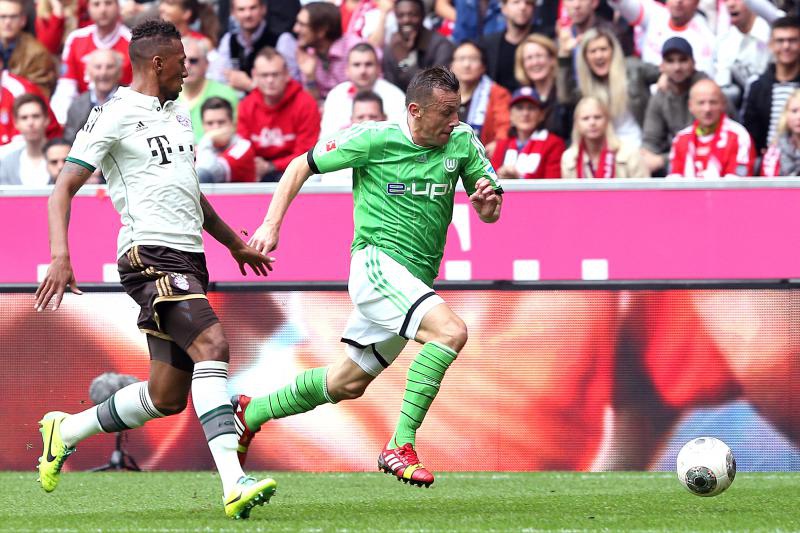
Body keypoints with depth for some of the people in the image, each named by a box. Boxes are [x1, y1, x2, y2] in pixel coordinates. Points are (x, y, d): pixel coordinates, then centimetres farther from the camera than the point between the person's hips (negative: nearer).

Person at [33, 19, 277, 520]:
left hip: (189, 259, 9)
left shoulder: (179, 115, 21)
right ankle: (234, 485, -36)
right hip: (151, 256, -9)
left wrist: (234, 241, 42)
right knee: (212, 344, -27)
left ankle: (65, 431, 30)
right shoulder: (115, 116, -5)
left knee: (168, 397, 8)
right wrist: (60, 256, -21)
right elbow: (64, 188, -8)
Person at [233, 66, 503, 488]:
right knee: (450, 331, -29)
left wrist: (488, 203, -16)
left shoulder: (462, 142, 3)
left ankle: (251, 412, 37)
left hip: (417, 279, 7)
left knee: (348, 383, 17)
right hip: (377, 263, -7)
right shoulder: (373, 139, -9)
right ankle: (400, 446, -27)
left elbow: (491, 215, 9)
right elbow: (301, 166, 3)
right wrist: (272, 224, -6)